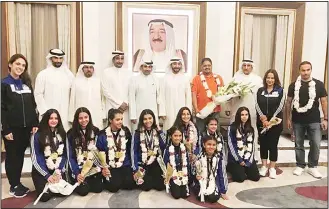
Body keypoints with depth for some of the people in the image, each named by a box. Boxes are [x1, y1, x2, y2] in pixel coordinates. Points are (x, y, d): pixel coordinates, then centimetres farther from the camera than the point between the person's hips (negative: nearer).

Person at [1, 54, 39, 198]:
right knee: (12, 156, 6)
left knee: (20, 155, 13)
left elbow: (32, 105, 11)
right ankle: (14, 186, 18)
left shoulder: (26, 83, 11)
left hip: (26, 127, 5)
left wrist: (35, 123, 4)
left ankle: (18, 183, 25)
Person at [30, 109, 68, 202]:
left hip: (59, 170, 3)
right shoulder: (37, 136, -8)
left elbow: (65, 155, 2)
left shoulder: (62, 134, 3)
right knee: (45, 196, -16)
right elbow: (35, 158, -8)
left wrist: (58, 171, -10)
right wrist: (47, 175, -12)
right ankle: (42, 185, 17)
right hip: (41, 171, -3)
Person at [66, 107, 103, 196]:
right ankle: (77, 182, 18)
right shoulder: (71, 134, -4)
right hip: (78, 169, -2)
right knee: (83, 190, -15)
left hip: (94, 167, 2)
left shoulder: (95, 131, 2)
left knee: (98, 188, -9)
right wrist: (77, 173, -15)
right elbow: (70, 156, -5)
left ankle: (88, 182, 23)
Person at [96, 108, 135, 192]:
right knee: (114, 187, -19)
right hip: (110, 167, -2)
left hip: (125, 165, 2)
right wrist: (102, 168, -14)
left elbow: (130, 150, 5)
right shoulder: (103, 134, -5)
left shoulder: (126, 132, 2)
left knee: (130, 184, -16)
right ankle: (106, 180, 14)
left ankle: (122, 178, 16)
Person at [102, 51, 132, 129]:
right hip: (112, 107, -2)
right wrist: (119, 104, -7)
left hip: (126, 108, 2)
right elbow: (106, 91, -3)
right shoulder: (106, 72, 3)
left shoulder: (128, 72, 10)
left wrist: (126, 103, -7)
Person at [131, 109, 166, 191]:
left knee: (160, 186, -7)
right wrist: (135, 169, -8)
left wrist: (160, 131, -11)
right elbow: (134, 151, -5)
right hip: (143, 164, -2)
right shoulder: (138, 133, -4)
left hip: (156, 163, 2)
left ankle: (153, 179, 24)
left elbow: (164, 146, -8)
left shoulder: (157, 131, 4)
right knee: (146, 187, -12)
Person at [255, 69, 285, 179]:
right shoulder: (260, 90, 7)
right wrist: (263, 119, -14)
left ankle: (272, 168, 13)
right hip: (261, 122, 2)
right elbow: (257, 106, -1)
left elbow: (280, 106, -7)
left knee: (273, 144, 2)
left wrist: (270, 120, -13)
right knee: (263, 144, 7)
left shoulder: (280, 90, 0)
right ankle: (264, 166, 18)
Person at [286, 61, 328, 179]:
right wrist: (288, 118, 4)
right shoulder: (294, 85, 0)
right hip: (298, 121, 1)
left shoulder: (319, 84, -1)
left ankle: (312, 167, 18)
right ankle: (300, 166, 24)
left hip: (314, 121, 0)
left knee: (316, 144, 0)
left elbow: (324, 102, 2)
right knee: (299, 144, 9)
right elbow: (288, 102, 6)